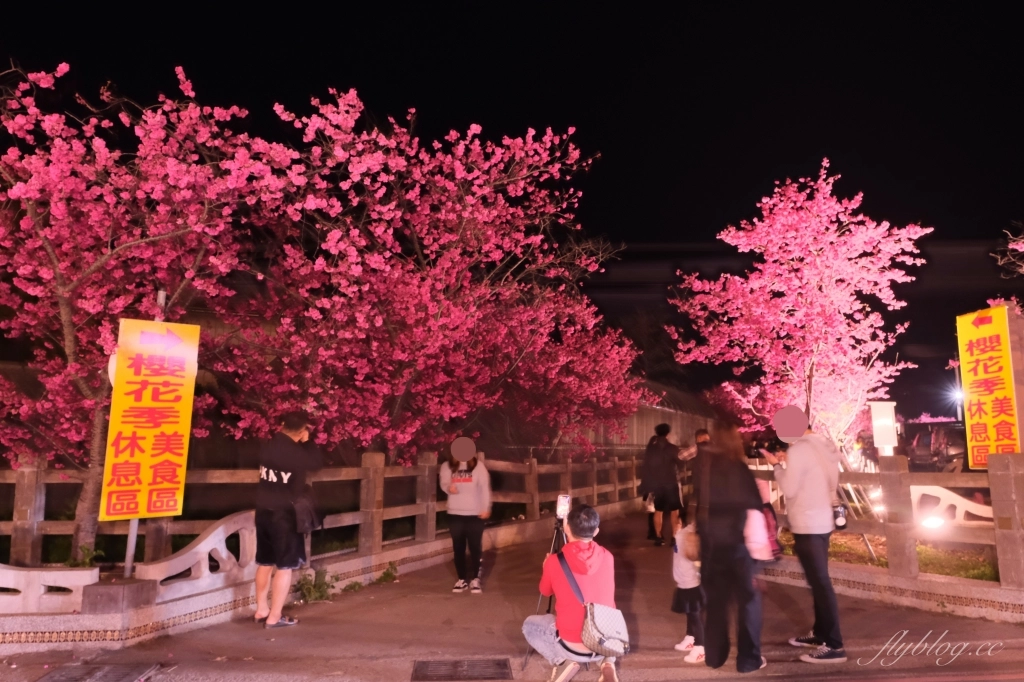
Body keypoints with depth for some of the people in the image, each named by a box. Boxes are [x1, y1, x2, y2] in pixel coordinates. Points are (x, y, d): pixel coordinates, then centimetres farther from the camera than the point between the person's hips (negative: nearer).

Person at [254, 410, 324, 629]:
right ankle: (274, 617, 6)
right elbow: (317, 463, -3)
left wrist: (300, 444, 13)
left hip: (263, 511, 7)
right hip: (285, 515, -7)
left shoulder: (267, 447, 0)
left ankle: (261, 610, 28)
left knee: (265, 563, 18)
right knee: (284, 566, 2)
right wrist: (307, 441, 0)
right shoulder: (296, 452, -19)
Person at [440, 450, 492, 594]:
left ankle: (475, 579, 18)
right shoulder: (447, 466, 3)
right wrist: (449, 487, -25)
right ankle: (462, 579, 22)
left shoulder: (478, 465, -2)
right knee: (458, 548, 9)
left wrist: (486, 508, -9)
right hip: (455, 513, 2)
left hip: (475, 513, -2)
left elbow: (485, 487, -3)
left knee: (475, 547, 4)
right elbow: (443, 483, -1)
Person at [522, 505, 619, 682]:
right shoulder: (607, 557, -1)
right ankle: (607, 662, 12)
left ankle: (563, 662, 3)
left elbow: (545, 591, 11)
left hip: (572, 647, -3)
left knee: (530, 625, 24)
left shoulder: (555, 561, -10)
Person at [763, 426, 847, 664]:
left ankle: (834, 646, 0)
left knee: (820, 583, -5)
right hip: (822, 521, 9)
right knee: (819, 581, 18)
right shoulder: (825, 446, 7)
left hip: (807, 526, -9)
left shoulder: (798, 449, -19)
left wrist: (777, 465, -4)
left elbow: (789, 489, -16)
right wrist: (787, 463, 10)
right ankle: (819, 633, 29)